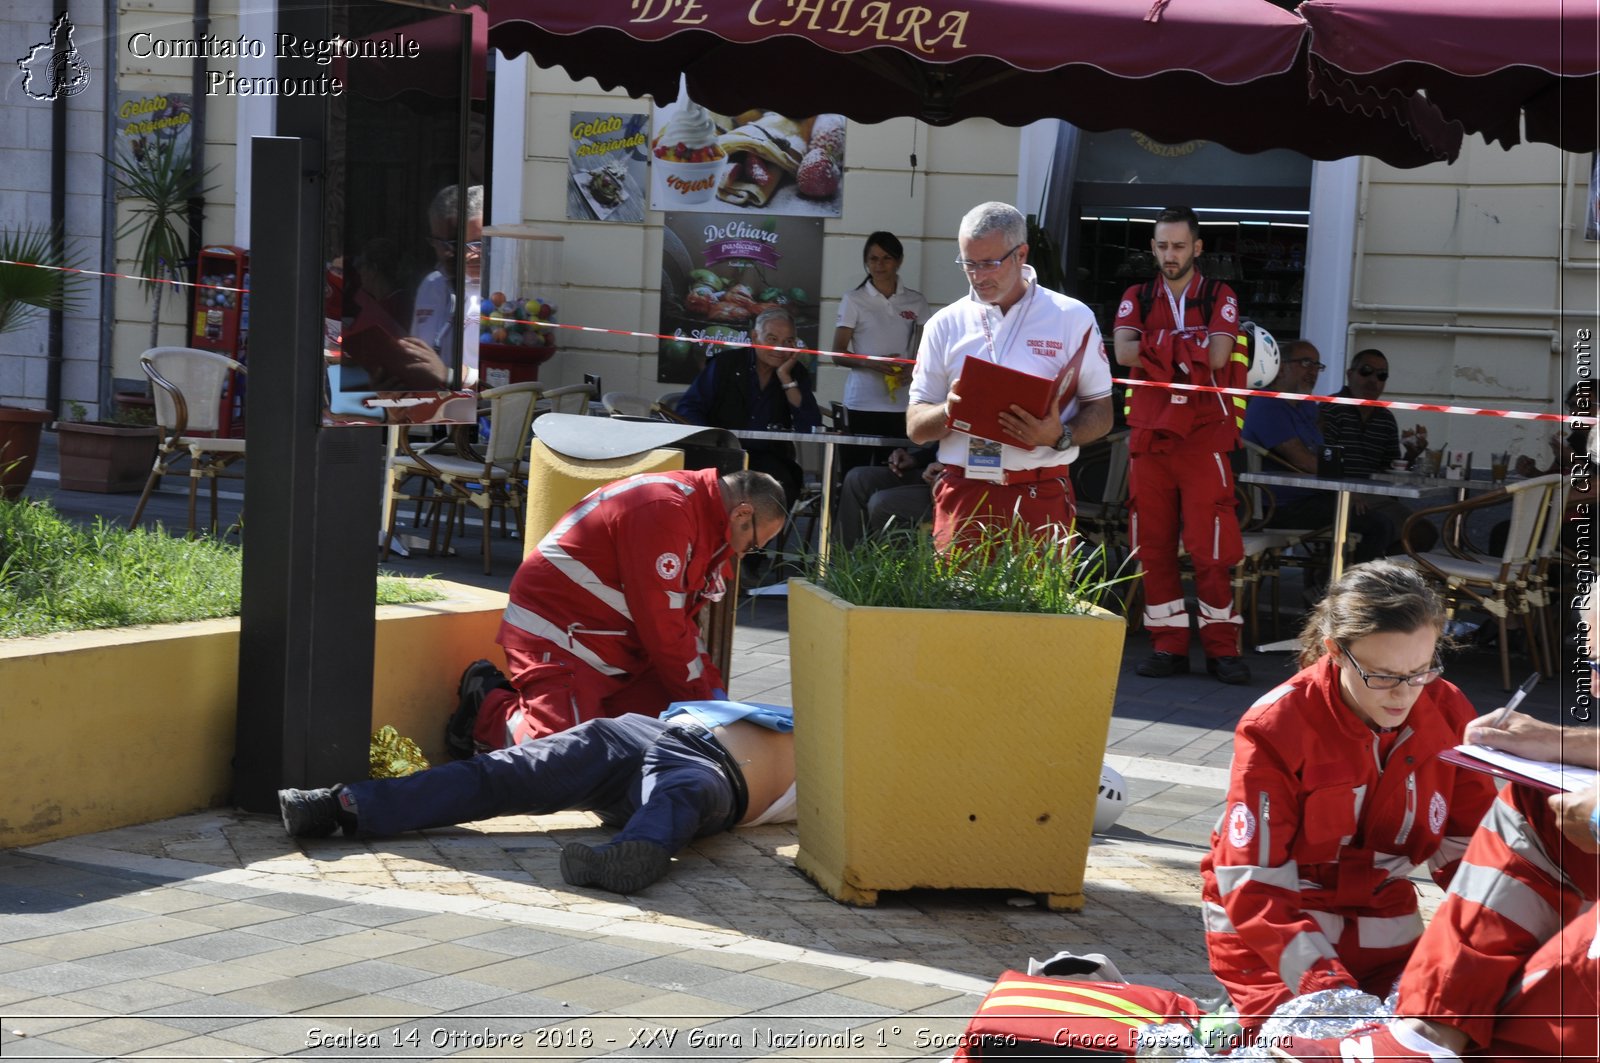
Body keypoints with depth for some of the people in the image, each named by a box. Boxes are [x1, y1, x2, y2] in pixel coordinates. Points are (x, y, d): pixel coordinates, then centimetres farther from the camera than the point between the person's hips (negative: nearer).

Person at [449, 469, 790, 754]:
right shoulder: (665, 511, -23)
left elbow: (680, 622, 16)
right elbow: (663, 629, -21)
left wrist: (715, 694, 7)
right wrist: (703, 701, -10)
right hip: (555, 632, -11)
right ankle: (489, 701, 5)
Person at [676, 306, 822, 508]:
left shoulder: (797, 374, 9)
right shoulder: (726, 363, 6)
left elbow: (811, 428, -5)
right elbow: (688, 407, 1)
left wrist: (785, 378, -8)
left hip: (769, 458, 1)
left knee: (783, 488, -32)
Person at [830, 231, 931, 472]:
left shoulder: (916, 302, 10)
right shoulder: (854, 300, 4)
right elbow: (838, 353, 2)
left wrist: (914, 370, -6)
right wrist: (871, 363, -16)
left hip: (902, 405, 2)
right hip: (861, 404, -2)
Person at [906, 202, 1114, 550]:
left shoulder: (1072, 318, 4)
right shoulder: (945, 325, 10)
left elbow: (1101, 413, 6)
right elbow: (915, 426, 10)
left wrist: (1060, 437, -14)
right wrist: (948, 411, -11)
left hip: (1041, 497, -2)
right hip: (962, 494, 2)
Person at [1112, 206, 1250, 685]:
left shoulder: (1220, 298, 7)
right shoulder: (1137, 299, 13)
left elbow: (1217, 355, -11)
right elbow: (1123, 351, -6)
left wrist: (1158, 347, -9)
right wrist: (1189, 348, -12)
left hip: (1204, 435, -3)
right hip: (1148, 434, 3)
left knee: (1210, 546, -7)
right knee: (1152, 545, 3)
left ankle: (1221, 647, 0)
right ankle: (1168, 645, 9)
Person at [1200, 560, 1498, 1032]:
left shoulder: (1449, 714, -10)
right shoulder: (1276, 728, -21)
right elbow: (1254, 886, -22)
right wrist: (1326, 987, -34)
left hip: (1381, 932, 4)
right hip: (1270, 931, -4)